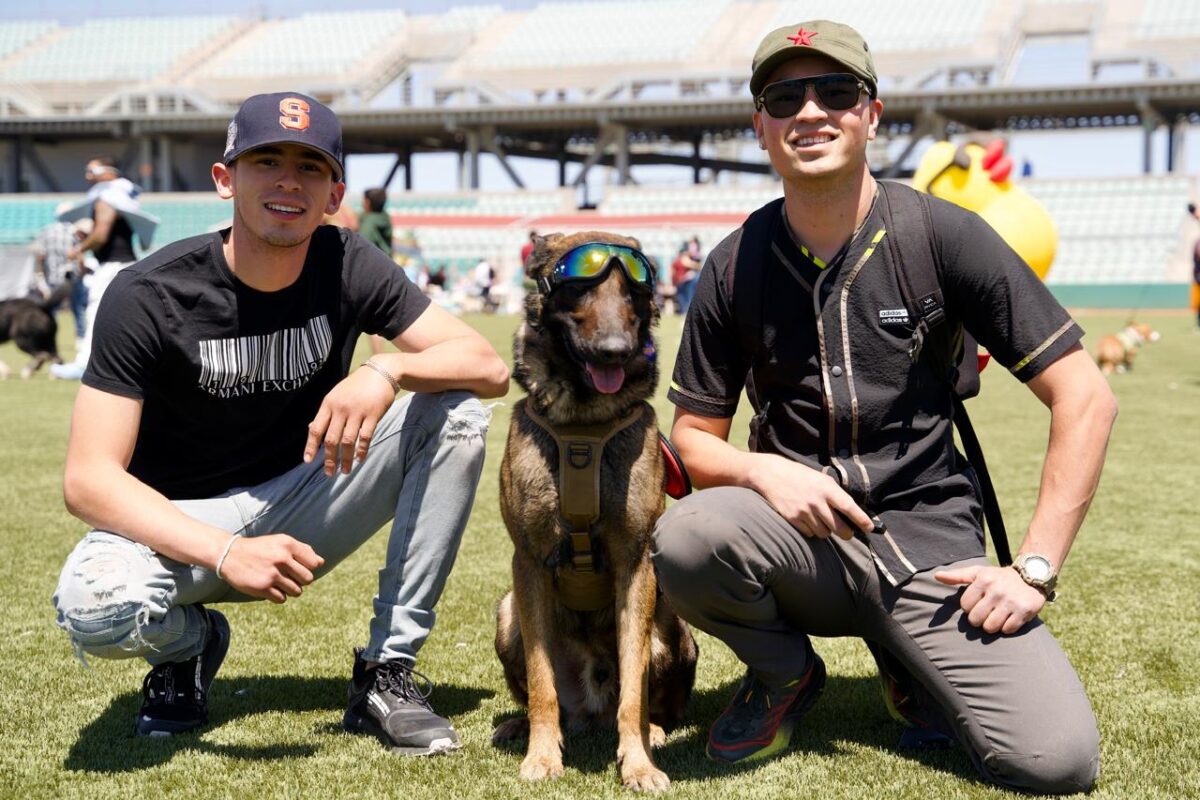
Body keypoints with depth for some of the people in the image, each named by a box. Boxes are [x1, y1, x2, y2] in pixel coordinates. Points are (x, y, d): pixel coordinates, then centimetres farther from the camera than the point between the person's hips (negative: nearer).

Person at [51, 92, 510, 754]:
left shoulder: (346, 266, -8)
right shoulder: (148, 295, -18)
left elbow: (489, 368, -11)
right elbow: (88, 479, -24)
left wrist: (387, 370, -32)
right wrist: (226, 554, -38)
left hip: (301, 511, 3)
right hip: (179, 522, -3)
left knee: (457, 415, -17)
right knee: (95, 607, -36)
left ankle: (388, 672, -12)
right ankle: (189, 642, 3)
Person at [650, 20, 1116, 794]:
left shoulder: (944, 236, -6)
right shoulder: (736, 268, 1)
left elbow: (1086, 397, -6)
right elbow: (696, 435, 8)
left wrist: (1035, 569, -11)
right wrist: (763, 470, -16)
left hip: (929, 542, -1)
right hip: (801, 529, 2)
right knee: (687, 537, -32)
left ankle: (908, 659, 12)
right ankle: (786, 672, 1)